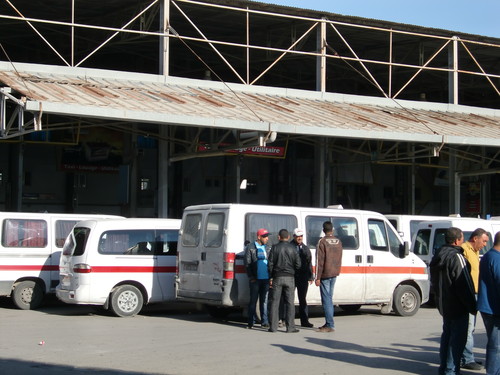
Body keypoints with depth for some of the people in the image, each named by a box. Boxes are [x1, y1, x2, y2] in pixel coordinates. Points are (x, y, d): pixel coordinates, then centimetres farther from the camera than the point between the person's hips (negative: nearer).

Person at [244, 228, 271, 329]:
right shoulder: (250, 247, 1)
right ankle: (251, 322, 5)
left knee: (264, 301, 7)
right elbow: (247, 263, -2)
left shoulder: (268, 248, 13)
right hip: (255, 279, -4)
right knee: (253, 301, 0)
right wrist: (251, 277, -7)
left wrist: (271, 276, 4)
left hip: (266, 279, 4)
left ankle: (264, 322, 12)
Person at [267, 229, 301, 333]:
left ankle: (273, 326, 4)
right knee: (289, 302, 2)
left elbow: (270, 264, -3)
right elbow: (298, 264, -2)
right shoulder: (292, 248, 0)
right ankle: (290, 327, -1)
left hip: (277, 277, 0)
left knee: (275, 302, 4)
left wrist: (270, 278, 2)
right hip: (289, 278, 0)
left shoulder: (275, 248, -1)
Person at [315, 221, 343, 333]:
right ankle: (328, 323, 19)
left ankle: (330, 325, -8)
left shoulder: (322, 242, -12)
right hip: (334, 274, 7)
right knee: (329, 299, 15)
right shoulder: (338, 242, 8)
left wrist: (318, 277, -12)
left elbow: (320, 261, -14)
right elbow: (339, 259, 14)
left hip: (325, 274, -7)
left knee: (326, 300, -5)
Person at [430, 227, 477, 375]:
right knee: (458, 337, -4)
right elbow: (464, 284, -20)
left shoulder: (438, 256, 10)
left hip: (444, 304, 9)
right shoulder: (457, 257, -19)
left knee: (447, 334, 17)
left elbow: (434, 281, 19)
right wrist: (472, 306, -14)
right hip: (457, 306, -9)